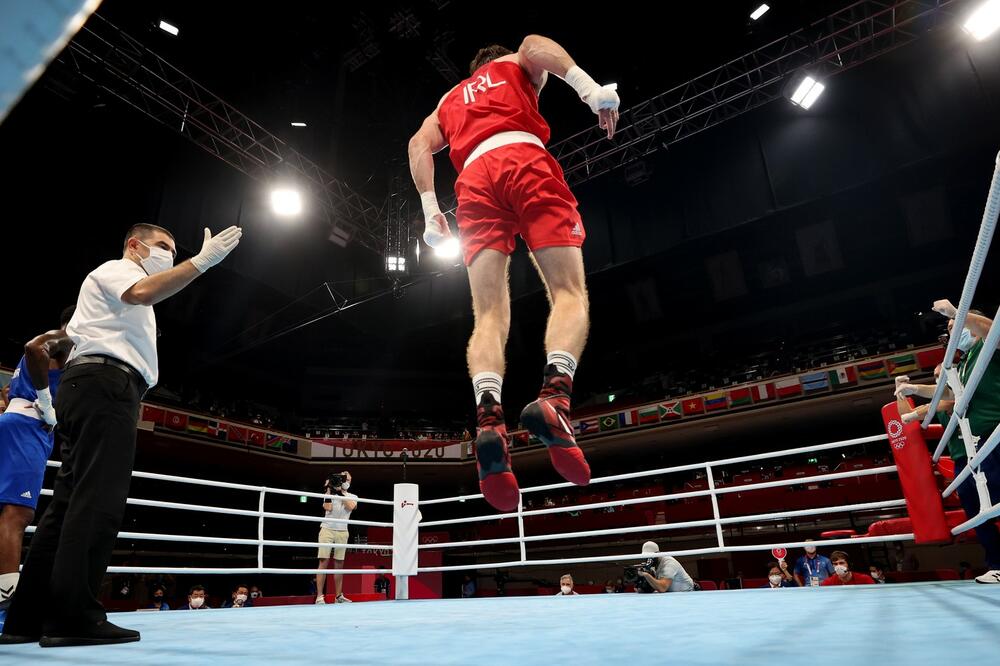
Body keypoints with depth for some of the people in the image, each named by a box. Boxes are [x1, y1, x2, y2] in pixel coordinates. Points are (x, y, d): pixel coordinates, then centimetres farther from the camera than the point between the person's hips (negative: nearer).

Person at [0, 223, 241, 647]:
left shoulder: (121, 283, 35)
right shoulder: (115, 268, 5)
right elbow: (142, 293, -21)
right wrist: (201, 261, -25)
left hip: (91, 388, 10)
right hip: (105, 385, -10)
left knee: (72, 501, 5)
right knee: (98, 501, -16)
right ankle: (72, 616, -18)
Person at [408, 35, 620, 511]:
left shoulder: (450, 100, 39)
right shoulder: (516, 66, 30)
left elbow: (419, 144, 22)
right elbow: (534, 44, 6)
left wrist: (430, 210, 16)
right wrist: (589, 86, -8)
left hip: (473, 180, 3)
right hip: (524, 161, -3)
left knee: (489, 315, -8)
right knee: (569, 293, -10)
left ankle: (488, 418, -34)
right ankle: (553, 395, -38)